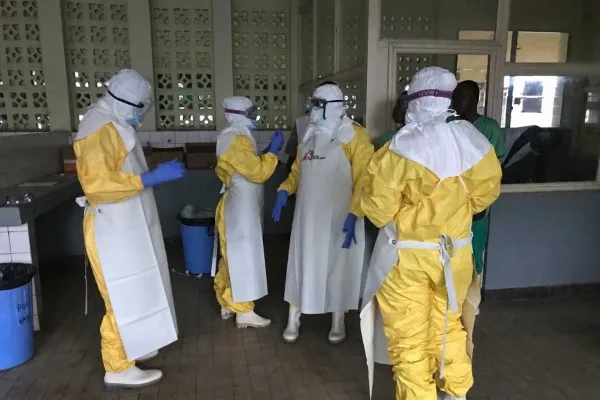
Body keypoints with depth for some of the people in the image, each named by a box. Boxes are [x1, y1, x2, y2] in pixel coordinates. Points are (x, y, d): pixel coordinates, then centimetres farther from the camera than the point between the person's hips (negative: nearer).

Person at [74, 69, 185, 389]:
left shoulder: (114, 125, 13)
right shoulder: (98, 129, -19)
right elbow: (96, 183, -29)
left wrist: (157, 173, 11)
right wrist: (152, 178, -29)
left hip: (126, 226, 10)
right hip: (113, 230, -10)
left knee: (133, 293, 19)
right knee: (125, 298, -1)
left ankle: (129, 347, 35)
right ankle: (118, 368, 12)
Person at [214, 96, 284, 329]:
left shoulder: (235, 137, 16)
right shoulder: (236, 139, -18)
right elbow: (257, 172, -22)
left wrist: (267, 154, 10)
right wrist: (272, 151, -13)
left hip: (241, 206, 11)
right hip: (240, 207, -11)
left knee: (233, 257, 15)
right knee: (243, 257, -5)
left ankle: (227, 304, 26)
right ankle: (244, 312, 3)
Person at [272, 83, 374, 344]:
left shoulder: (354, 136, -9)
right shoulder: (310, 136, 12)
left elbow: (364, 180, -14)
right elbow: (298, 170, 18)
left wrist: (354, 214, -22)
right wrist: (284, 191, 0)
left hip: (338, 216, -5)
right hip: (308, 214, 5)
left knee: (337, 266, 9)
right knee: (302, 263, 11)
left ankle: (338, 321, 28)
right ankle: (293, 319, 27)